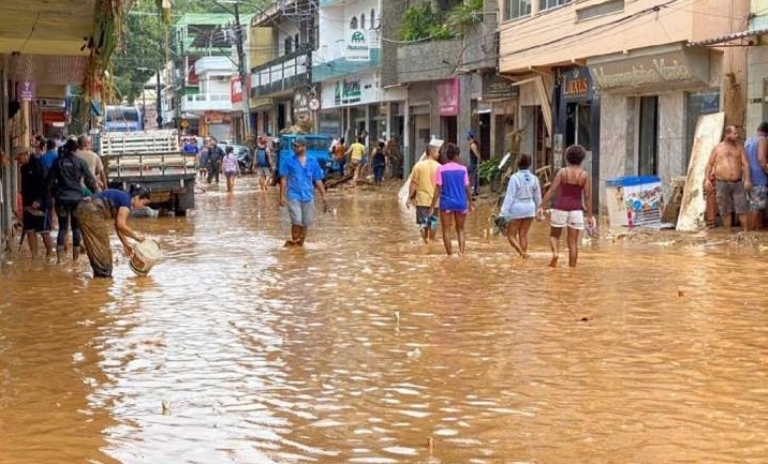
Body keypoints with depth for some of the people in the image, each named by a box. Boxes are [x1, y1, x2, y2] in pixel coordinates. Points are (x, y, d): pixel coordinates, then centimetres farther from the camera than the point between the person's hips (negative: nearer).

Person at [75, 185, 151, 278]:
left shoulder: (122, 198, 19)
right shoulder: (126, 200, -8)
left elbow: (119, 226, 22)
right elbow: (121, 225, -15)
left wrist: (125, 243, 22)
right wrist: (135, 236, -4)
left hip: (83, 209, 10)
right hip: (90, 211, -10)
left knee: (95, 246, 16)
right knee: (101, 245, 0)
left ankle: (99, 273, 23)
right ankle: (104, 274, 7)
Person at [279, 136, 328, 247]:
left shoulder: (313, 162, 5)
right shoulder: (289, 161, 0)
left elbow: (318, 181, 8)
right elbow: (284, 179, 0)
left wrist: (324, 197, 4)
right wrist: (282, 196, -7)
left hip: (308, 197, 3)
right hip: (294, 196, -2)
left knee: (305, 223, 8)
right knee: (296, 221, -14)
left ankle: (300, 244, 20)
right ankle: (294, 242, 1)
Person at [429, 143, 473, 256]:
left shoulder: (441, 169, -5)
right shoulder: (463, 169, -1)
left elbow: (438, 189, -7)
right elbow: (467, 188, 2)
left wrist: (432, 206, -4)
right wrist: (470, 204, 12)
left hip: (446, 203, -2)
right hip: (461, 203, 2)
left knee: (446, 230, 7)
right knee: (460, 229, 16)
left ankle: (450, 255, 5)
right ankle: (462, 252, 0)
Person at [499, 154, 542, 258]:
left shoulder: (515, 178, -14)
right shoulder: (534, 178, 1)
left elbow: (510, 196, -14)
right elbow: (538, 197, 9)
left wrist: (504, 213, -10)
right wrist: (538, 210, 23)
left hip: (516, 208, -5)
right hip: (529, 208, 5)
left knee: (511, 235, 4)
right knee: (523, 234, 13)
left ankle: (522, 253, -16)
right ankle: (523, 255, 14)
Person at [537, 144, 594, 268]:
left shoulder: (562, 172, -2)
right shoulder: (585, 175, 0)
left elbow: (552, 190, -7)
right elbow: (587, 197, -1)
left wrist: (541, 206, -5)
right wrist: (589, 215, 3)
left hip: (561, 207, -1)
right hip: (576, 209, 1)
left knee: (554, 235, 15)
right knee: (573, 241, 5)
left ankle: (555, 253, -14)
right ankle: (572, 268, 2)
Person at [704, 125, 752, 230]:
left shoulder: (739, 148, 8)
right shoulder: (717, 148, 6)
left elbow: (745, 164, 2)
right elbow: (710, 164, 7)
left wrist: (747, 180, -11)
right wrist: (707, 179, -5)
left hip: (737, 183, 1)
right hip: (722, 183, -1)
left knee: (742, 209, -3)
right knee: (725, 211, 3)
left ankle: (745, 231, 1)